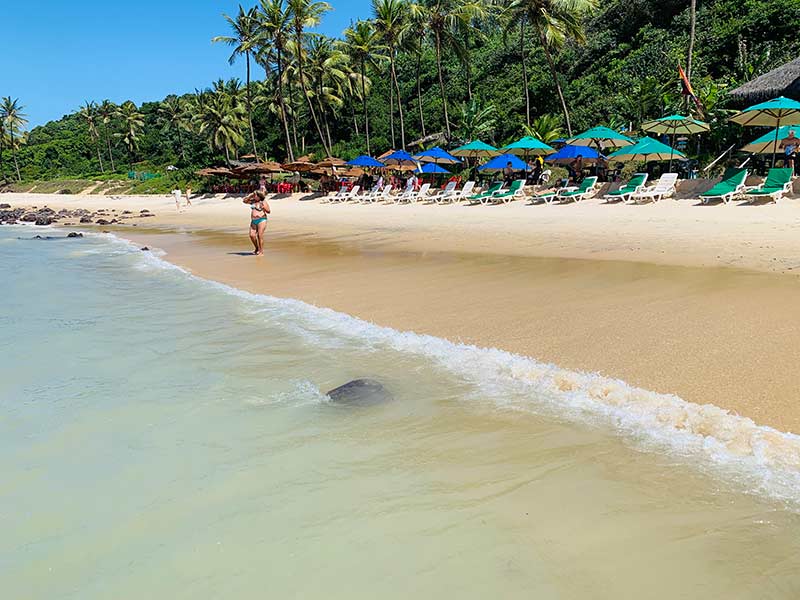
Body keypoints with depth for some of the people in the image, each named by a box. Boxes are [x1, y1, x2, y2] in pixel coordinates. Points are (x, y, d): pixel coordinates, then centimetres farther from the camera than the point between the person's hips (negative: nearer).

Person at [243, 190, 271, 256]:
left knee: (260, 236, -13)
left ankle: (261, 252, -8)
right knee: (252, 235, -5)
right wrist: (251, 195, 6)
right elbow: (245, 201, 16)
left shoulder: (264, 202, -5)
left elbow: (269, 212, -7)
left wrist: (264, 207, -24)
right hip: (253, 221, 6)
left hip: (261, 220, -6)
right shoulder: (253, 201, 11)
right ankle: (257, 248, 16)